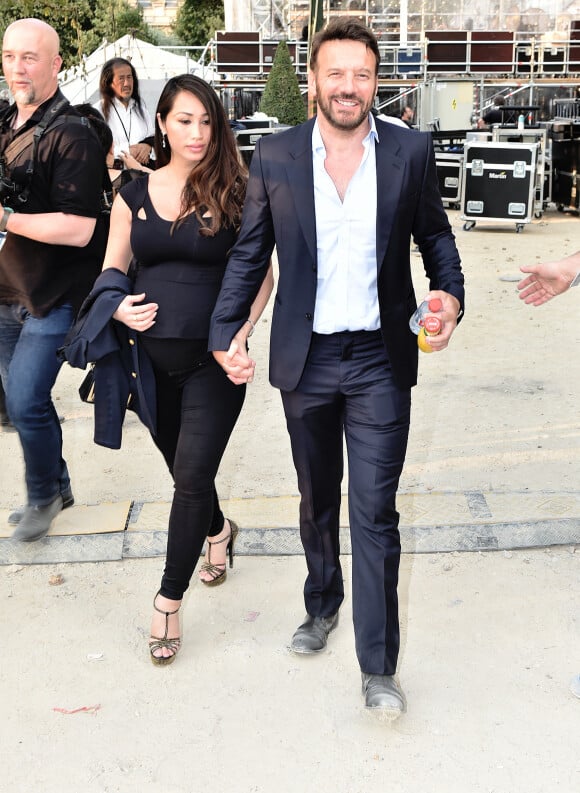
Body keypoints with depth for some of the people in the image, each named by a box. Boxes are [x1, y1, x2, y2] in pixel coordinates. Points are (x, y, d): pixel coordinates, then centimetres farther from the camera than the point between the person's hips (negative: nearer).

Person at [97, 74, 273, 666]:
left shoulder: (233, 193, -2)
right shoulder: (134, 195, 6)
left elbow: (261, 273, 1)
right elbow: (111, 269, 11)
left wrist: (241, 332, -13)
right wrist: (118, 306, -10)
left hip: (213, 359, -3)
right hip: (151, 357, 4)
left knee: (192, 478, -7)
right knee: (183, 470, 18)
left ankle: (168, 602, 8)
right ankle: (218, 531, 50)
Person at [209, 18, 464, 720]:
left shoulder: (411, 151, -2)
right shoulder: (275, 156, -1)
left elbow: (434, 234, 9)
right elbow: (250, 252, 5)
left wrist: (451, 294, -10)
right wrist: (226, 332, -4)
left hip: (380, 359, -1)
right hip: (306, 359, 2)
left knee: (374, 512, -2)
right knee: (316, 501, 19)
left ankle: (378, 667, 9)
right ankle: (322, 605, 43)